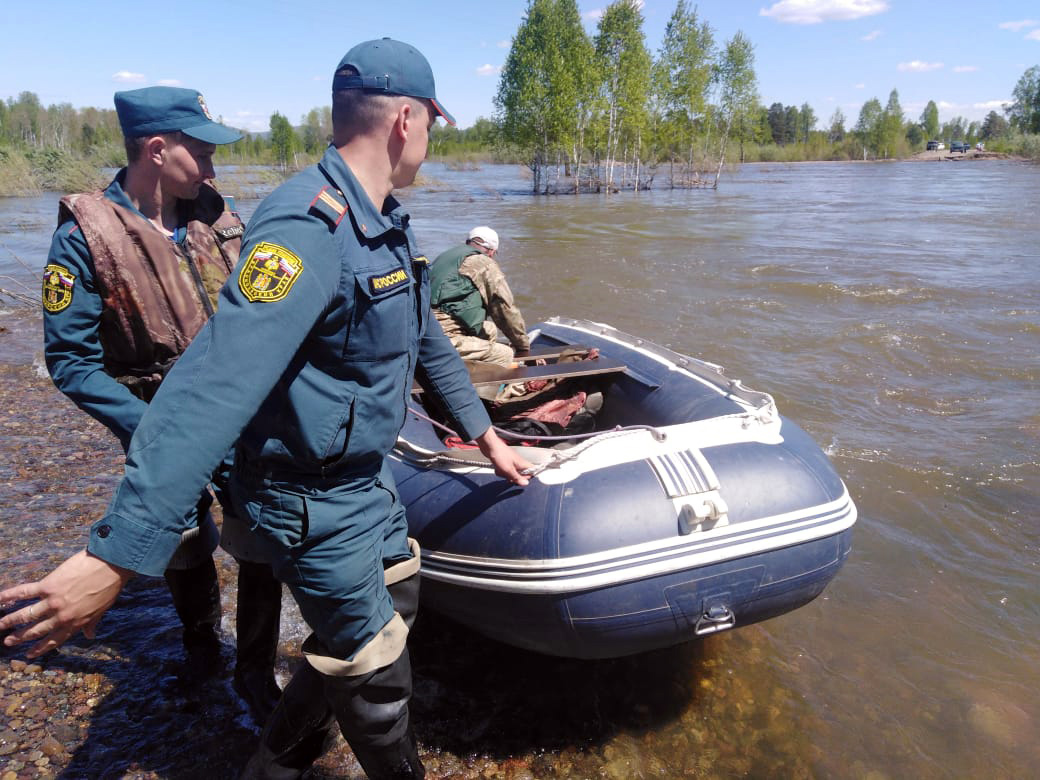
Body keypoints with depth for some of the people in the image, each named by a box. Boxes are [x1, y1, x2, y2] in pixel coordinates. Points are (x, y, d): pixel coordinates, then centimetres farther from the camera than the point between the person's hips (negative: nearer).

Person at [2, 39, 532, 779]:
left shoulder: (387, 223, 5)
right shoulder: (310, 227, -28)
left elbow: (428, 341, 16)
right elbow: (214, 387, -37)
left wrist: (487, 437, 22)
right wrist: (112, 557, -39)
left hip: (368, 476, 10)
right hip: (314, 499, -10)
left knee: (397, 602, 25)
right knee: (378, 677, 8)